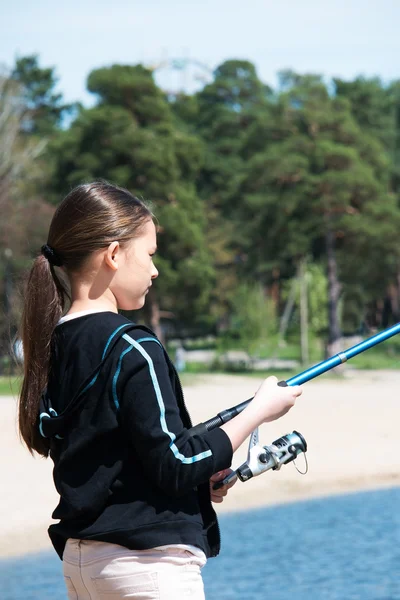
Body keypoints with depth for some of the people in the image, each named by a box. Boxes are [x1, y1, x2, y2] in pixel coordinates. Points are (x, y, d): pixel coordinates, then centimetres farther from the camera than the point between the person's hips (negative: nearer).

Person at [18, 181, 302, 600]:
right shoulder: (131, 349, -16)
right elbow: (176, 466, -17)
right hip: (146, 562, -8)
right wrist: (258, 411, -6)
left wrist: (197, 480, 11)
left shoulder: (54, 344, 8)